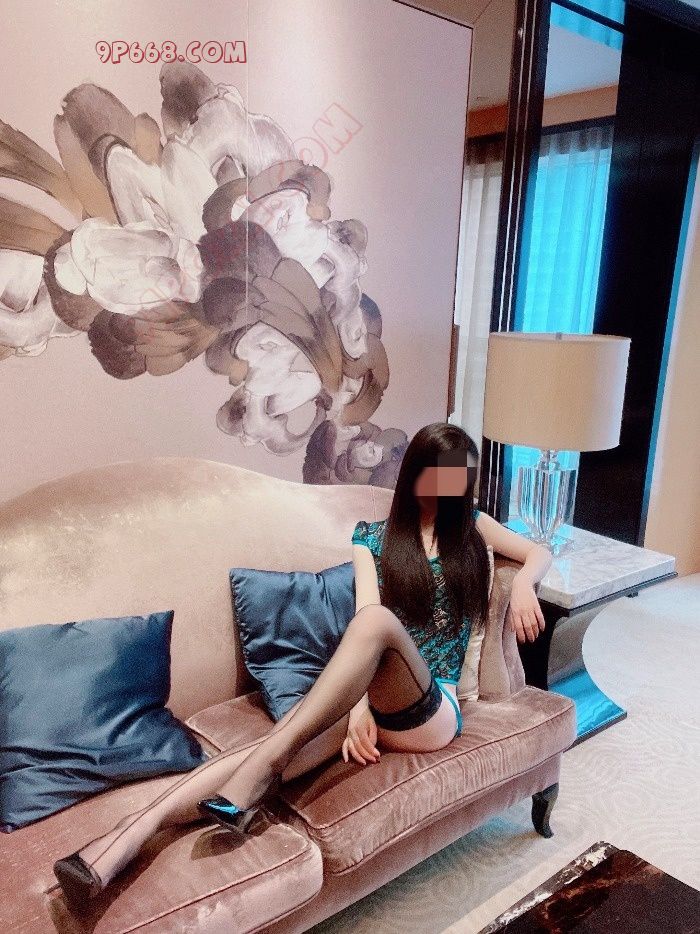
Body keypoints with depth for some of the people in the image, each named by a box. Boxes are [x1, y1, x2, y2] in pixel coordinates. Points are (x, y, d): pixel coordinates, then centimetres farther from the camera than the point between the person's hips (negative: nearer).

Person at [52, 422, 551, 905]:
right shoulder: (373, 535, 11)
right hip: (371, 698, 1)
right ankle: (134, 831, -42)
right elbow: (364, 620, -4)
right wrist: (360, 705, -20)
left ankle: (269, 757, -38)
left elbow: (541, 553, 23)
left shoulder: (470, 525, 15)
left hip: (431, 710, -1)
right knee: (280, 747, -33)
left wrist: (522, 583, -3)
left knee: (378, 619, -36)